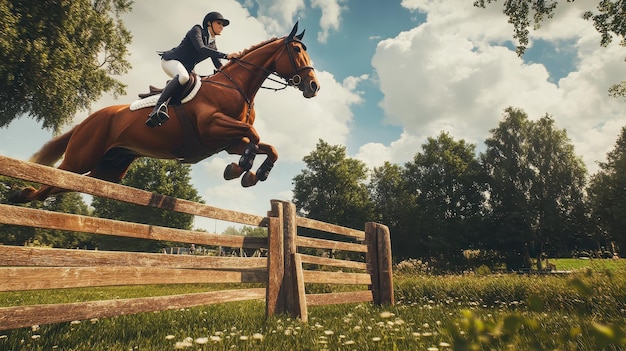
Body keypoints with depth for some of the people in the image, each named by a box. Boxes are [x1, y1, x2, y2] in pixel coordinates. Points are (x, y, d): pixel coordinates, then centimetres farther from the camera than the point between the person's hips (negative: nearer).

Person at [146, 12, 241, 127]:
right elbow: (201, 48, -25)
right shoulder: (196, 30, -6)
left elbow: (219, 66, 10)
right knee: (183, 76, -37)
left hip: (187, 69, 9)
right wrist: (226, 56, -33)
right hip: (170, 60, -9)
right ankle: (158, 107, -41)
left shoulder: (213, 45, 14)